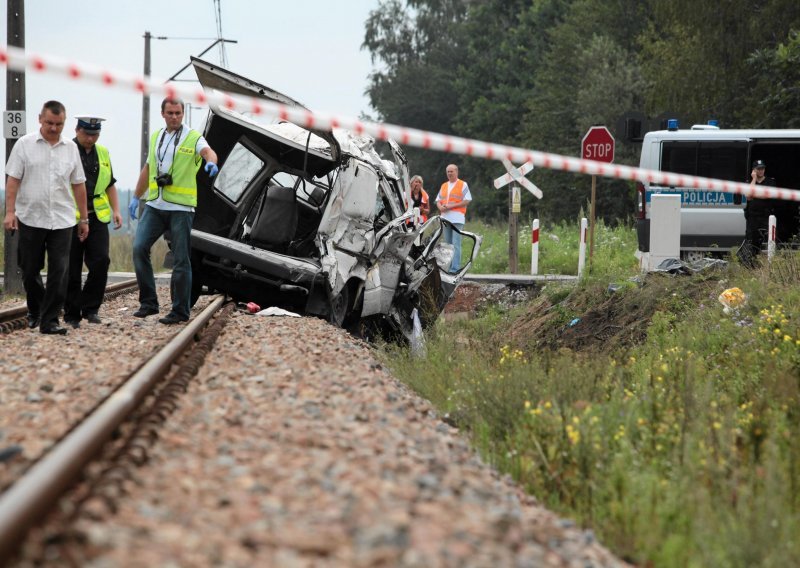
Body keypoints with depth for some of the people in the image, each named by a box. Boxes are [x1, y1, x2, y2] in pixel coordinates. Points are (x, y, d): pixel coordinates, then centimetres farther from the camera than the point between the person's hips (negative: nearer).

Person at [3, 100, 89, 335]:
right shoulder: (25, 144, -1)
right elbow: (13, 180, -3)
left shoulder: (70, 148, 7)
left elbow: (78, 185, 11)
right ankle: (35, 309, 32)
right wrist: (10, 212, -12)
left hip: (62, 220, 2)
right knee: (30, 270, 8)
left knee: (59, 272, -6)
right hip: (30, 219, -1)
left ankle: (50, 320, -2)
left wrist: (84, 218, 11)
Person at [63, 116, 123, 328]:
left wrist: (116, 210, 12)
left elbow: (110, 184, 23)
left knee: (101, 260, -10)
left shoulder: (102, 153, 14)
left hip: (97, 217, 4)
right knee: (72, 269, 0)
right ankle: (72, 314, 9)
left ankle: (90, 308, 2)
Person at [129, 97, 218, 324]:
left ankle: (180, 310, 6)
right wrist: (136, 197, 24)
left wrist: (211, 162, -49)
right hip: (154, 205, 5)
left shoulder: (192, 137, -4)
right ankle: (148, 302, 2)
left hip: (181, 207, -5)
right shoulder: (156, 137, 14)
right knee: (139, 248, -7)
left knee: (181, 260, -1)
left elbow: (207, 151, -26)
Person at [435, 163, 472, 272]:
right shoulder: (444, 186, 21)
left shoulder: (463, 185, 2)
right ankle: (448, 267, 12)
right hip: (445, 217, 6)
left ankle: (455, 268, -17)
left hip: (457, 218, -6)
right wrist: (440, 207, -4)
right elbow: (438, 200, 20)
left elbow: (466, 201, -6)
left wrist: (451, 206, -14)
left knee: (456, 244, -13)